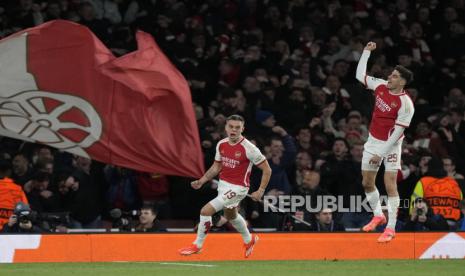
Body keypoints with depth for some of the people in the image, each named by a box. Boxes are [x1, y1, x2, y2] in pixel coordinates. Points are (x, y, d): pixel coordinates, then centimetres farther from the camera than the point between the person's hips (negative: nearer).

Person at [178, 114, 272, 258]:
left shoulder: (249, 148, -22)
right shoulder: (221, 145, -3)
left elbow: (267, 169, -14)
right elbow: (216, 166, 12)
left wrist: (261, 191, -19)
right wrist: (202, 181, 2)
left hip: (237, 188, -8)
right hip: (223, 184, 8)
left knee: (206, 211, -17)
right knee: (231, 215, 30)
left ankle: (197, 245, 1)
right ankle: (249, 240, 56)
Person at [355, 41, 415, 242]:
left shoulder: (405, 103, -21)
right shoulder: (380, 86, -2)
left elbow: (397, 132, -20)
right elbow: (360, 75, 13)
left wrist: (381, 153, -19)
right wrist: (367, 52, 6)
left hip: (390, 145, -7)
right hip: (373, 141, 7)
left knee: (390, 185, -12)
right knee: (367, 183, 12)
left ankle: (391, 228, -8)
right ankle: (378, 216, 32)